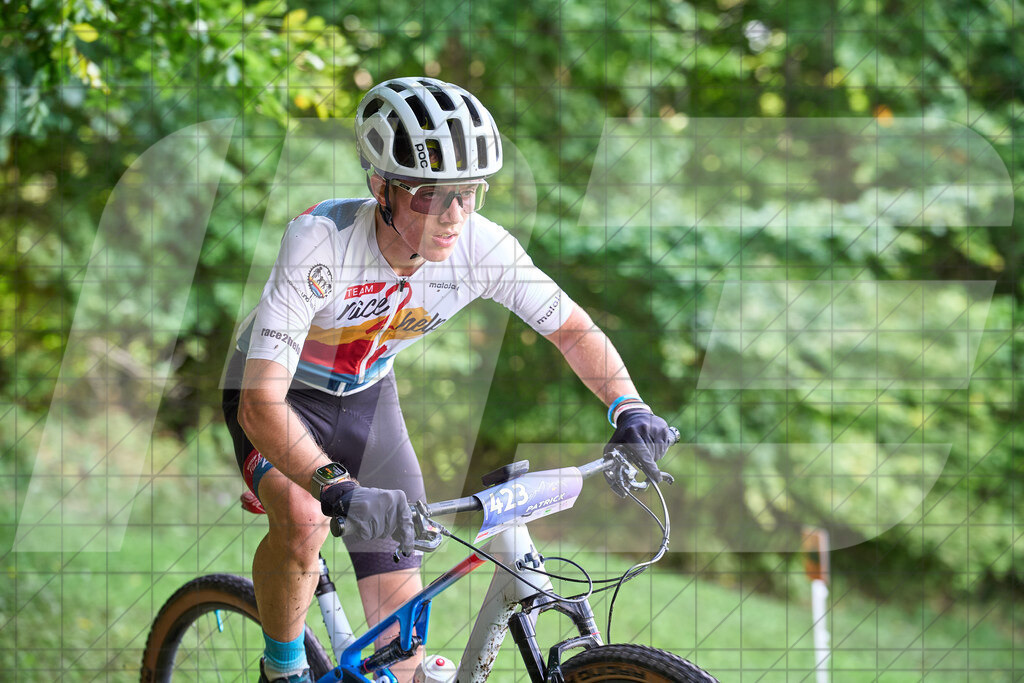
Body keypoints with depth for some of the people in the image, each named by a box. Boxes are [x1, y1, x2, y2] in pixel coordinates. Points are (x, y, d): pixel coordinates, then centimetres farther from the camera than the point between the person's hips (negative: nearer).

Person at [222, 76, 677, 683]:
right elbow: (261, 403, -43)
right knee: (303, 519, -34)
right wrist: (342, 491, -57)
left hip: (366, 395, 4)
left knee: (404, 626, -5)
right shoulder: (321, 242, -38)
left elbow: (572, 327, -9)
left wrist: (628, 407, -27)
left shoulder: (482, 246, -26)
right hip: (281, 394, -4)